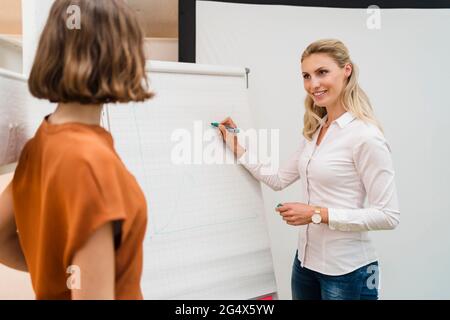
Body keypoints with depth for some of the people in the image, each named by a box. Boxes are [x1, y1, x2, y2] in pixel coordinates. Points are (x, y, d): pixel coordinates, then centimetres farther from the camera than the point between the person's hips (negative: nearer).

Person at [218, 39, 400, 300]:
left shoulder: (365, 136, -19)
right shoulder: (314, 131, 5)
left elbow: (389, 216, -19)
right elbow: (279, 180, 13)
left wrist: (318, 214, -22)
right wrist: (237, 147, 12)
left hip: (347, 269, -7)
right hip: (306, 260, 8)